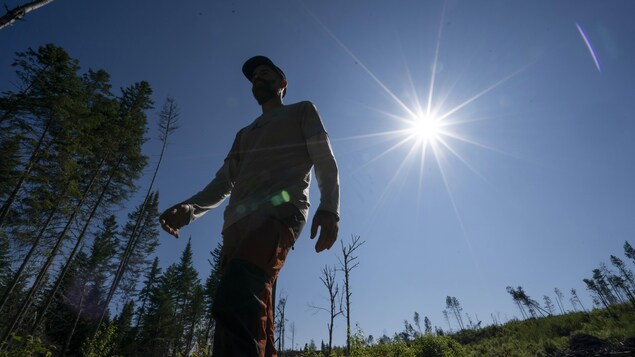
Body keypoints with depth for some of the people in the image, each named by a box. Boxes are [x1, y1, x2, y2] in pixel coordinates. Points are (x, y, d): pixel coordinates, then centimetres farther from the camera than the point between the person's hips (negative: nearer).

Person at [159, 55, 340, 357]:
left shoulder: (302, 111, 23)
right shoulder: (244, 134, 37)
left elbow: (325, 162, 8)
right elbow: (223, 183, 26)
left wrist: (329, 207, -12)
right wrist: (189, 208, 5)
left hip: (279, 211, -6)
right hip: (237, 223, 6)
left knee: (236, 300, -29)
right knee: (253, 321, -2)